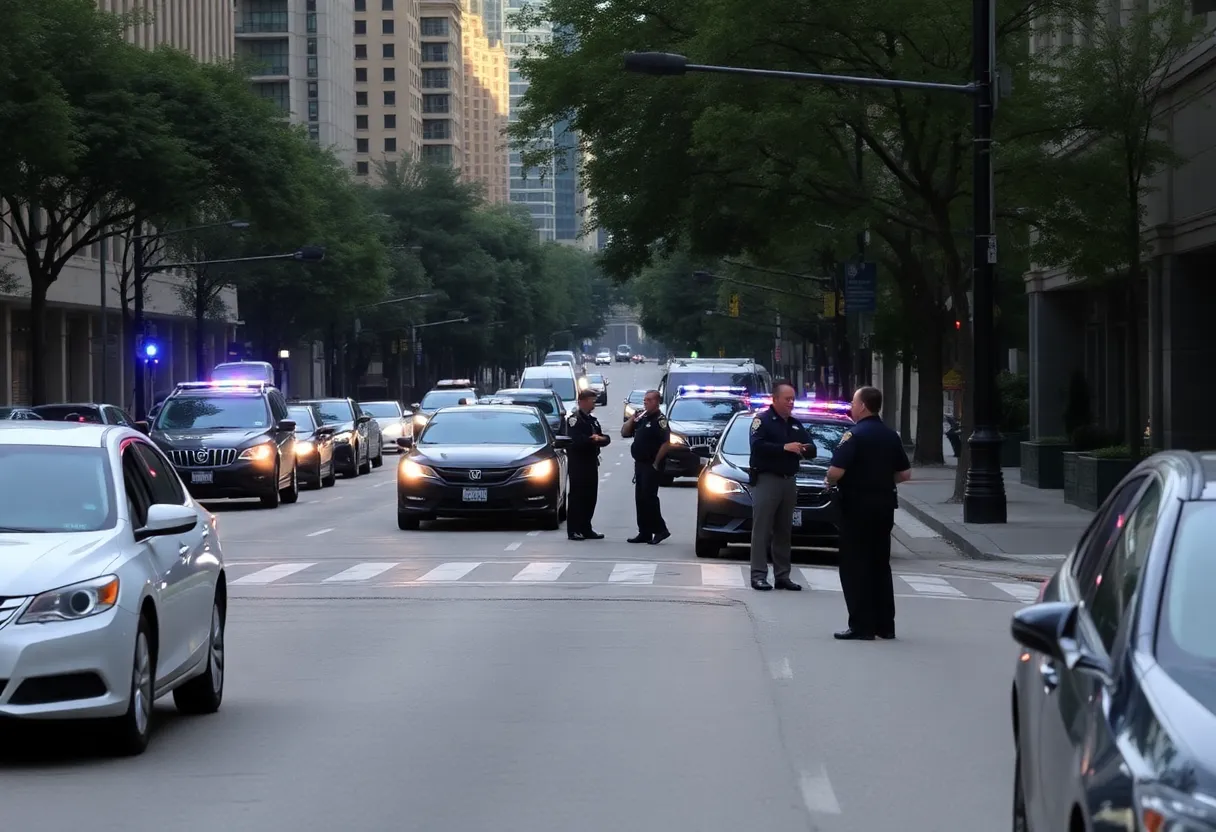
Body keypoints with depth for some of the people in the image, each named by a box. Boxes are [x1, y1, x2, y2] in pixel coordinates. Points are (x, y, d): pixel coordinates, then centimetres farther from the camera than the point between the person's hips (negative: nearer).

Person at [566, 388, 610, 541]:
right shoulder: (574, 419, -7)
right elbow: (577, 440, -22)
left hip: (591, 462, 8)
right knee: (577, 496, -7)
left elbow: (606, 439, 14)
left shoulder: (593, 421, 20)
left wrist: (599, 438, -8)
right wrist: (593, 439, -12)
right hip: (578, 463, -8)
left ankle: (586, 529, 15)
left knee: (590, 497, 8)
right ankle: (573, 530, -5)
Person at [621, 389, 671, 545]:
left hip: (651, 466, -9)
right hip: (639, 464, 9)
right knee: (640, 499, 9)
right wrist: (632, 419, 3)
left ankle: (660, 530, -6)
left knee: (649, 497, -12)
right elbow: (624, 433, 18)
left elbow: (666, 443, -20)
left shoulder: (660, 420, -11)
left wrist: (656, 463, -17)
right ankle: (644, 532, 13)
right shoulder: (642, 418, 17)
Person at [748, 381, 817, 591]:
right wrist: (784, 448, -25)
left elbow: (812, 449, 13)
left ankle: (782, 575, 12)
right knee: (762, 530, -9)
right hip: (767, 479, -7)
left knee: (784, 531, 9)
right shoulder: (763, 420, -3)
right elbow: (757, 445, -18)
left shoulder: (796, 425, 17)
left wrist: (806, 449, -11)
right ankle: (758, 575, -11)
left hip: (789, 481, 7)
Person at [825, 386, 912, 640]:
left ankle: (861, 626, -5)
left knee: (855, 567, -2)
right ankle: (884, 625, 15)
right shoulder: (891, 436, 7)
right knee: (881, 565, 13)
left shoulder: (855, 436, -14)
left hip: (857, 506, -7)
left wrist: (830, 482, -1)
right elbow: (905, 474, 11)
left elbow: (836, 471, -22)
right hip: (884, 506, 7)